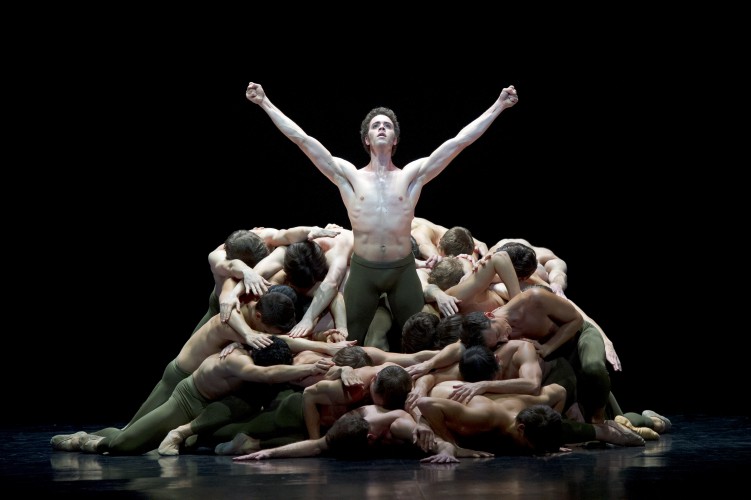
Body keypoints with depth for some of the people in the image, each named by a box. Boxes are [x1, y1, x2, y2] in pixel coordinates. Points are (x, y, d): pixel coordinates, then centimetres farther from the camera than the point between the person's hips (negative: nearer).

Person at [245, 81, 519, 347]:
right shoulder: (349, 175, 4)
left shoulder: (411, 175, 5)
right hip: (363, 270, 0)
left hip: (403, 270, 1)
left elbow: (460, 141, 1)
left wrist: (498, 105, -3)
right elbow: (302, 138, 0)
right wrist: (265, 103, -3)